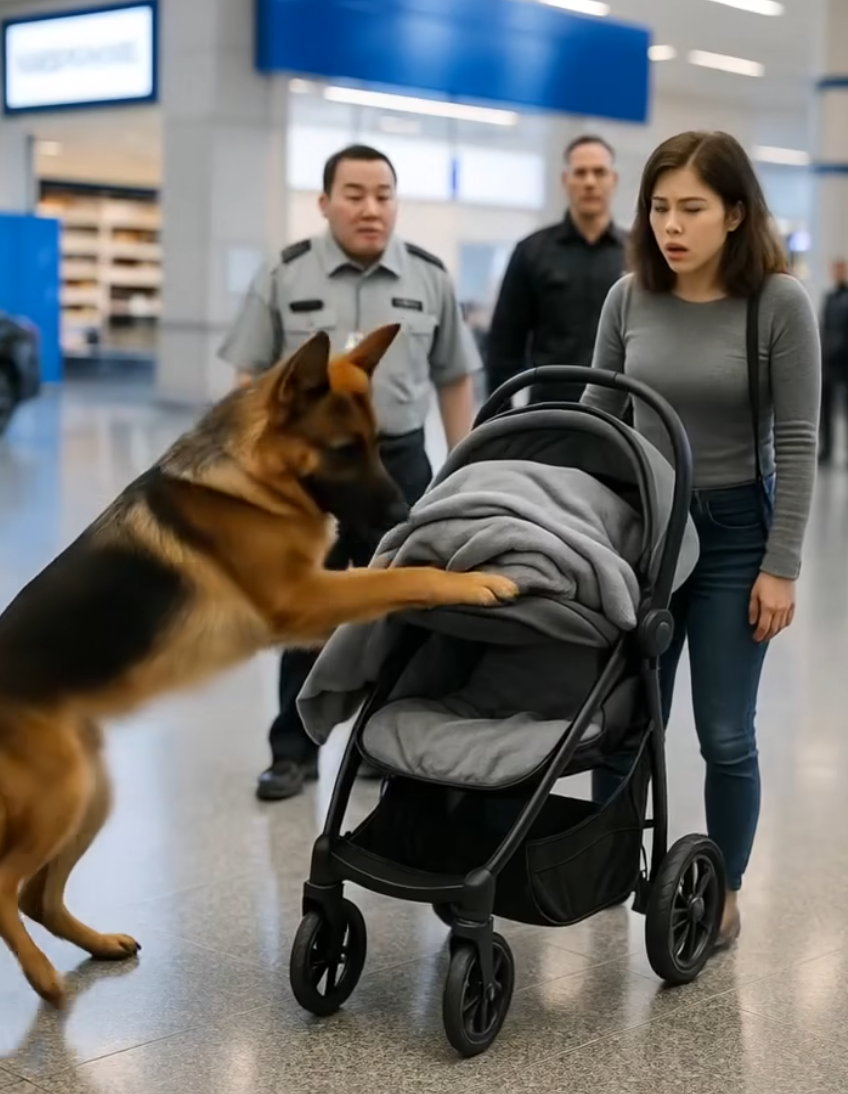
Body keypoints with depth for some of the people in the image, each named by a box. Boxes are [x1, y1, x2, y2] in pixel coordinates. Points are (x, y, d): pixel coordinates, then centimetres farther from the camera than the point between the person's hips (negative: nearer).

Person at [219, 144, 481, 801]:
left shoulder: (430, 278, 1)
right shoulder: (286, 277, -2)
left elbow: (455, 380, 6)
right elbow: (252, 378, 1)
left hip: (399, 465, 1)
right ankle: (293, 752, 18)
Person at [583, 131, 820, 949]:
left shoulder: (780, 303, -12)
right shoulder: (629, 298, -2)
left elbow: (796, 443, -10)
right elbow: (595, 416, 8)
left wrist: (781, 566, -12)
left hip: (733, 531, -3)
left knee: (724, 735, 2)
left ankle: (724, 893, 21)